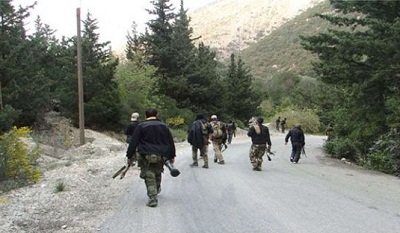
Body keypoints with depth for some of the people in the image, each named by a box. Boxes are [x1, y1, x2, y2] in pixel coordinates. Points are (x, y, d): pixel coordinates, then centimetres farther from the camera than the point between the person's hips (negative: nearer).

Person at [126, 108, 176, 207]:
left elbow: (133, 142, -3)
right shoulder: (164, 126, 10)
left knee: (149, 177, -1)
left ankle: (153, 197, -12)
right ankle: (157, 189, 44)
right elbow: (171, 142, 12)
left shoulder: (141, 126, 0)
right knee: (158, 174, 24)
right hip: (161, 156, 4)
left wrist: (130, 156, 2)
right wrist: (172, 156, 19)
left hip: (146, 156, -3)